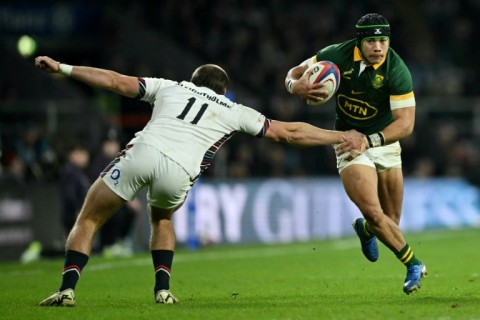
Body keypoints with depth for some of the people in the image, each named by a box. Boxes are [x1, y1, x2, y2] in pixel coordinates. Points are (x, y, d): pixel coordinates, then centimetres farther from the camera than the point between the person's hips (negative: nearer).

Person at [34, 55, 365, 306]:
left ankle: (67, 289, -6)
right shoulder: (234, 111, 28)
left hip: (142, 152, 0)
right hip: (179, 170, 0)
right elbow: (290, 132, 31)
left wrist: (62, 68, 30)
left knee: (87, 221, 13)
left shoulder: (170, 86, 30)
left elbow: (115, 81, 26)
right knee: (161, 219, 34)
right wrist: (343, 137, 40)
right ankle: (163, 288, 18)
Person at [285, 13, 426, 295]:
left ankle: (365, 229, 44)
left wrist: (370, 140, -39)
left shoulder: (397, 71, -21)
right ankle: (413, 265, 3)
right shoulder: (338, 55, -16)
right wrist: (296, 85, -28)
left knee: (391, 223, 6)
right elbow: (296, 72, -3)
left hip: (385, 142, 1)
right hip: (348, 141, -1)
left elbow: (405, 123, -26)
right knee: (374, 213, -18)